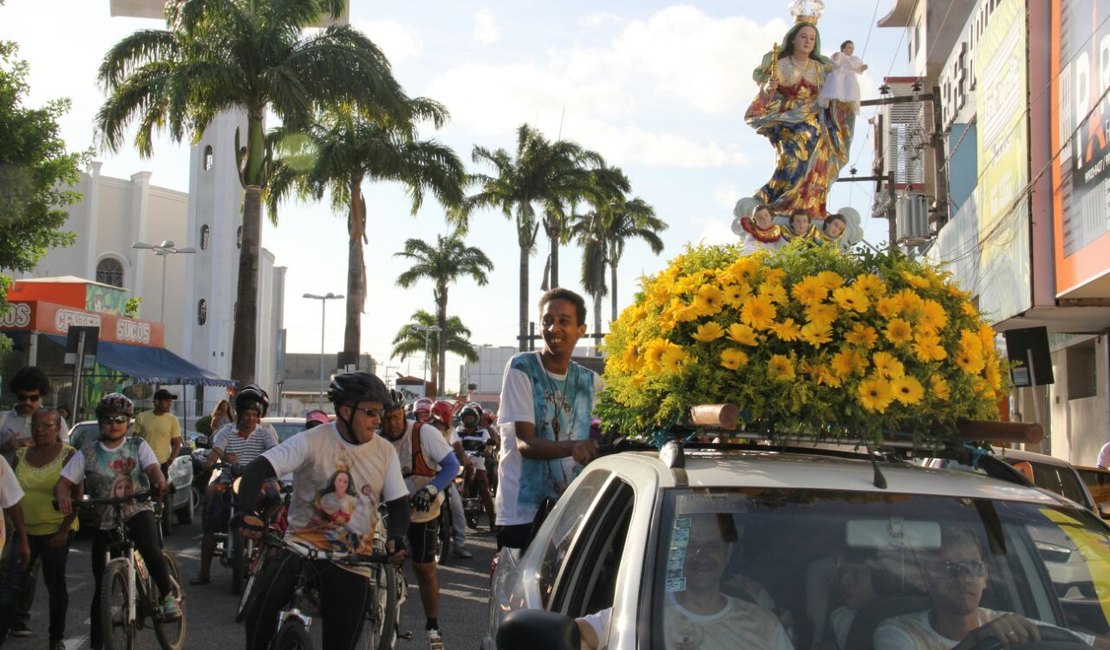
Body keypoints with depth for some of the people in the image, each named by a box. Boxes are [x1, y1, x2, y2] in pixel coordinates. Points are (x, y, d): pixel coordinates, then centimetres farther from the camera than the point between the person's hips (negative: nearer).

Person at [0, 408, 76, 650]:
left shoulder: (68, 455, -7)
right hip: (25, 529, 4)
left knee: (55, 584, 6)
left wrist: (64, 530, -15)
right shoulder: (21, 455, 8)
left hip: (55, 530, -4)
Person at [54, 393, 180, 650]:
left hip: (137, 512, -2)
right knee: (102, 585, 3)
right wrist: (63, 497, -25)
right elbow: (63, 483, -1)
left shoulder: (138, 446, 5)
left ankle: (168, 596, -12)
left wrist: (160, 482, -35)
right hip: (104, 522, 2)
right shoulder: (87, 454, 5)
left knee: (150, 549, -34)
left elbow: (153, 469, -11)